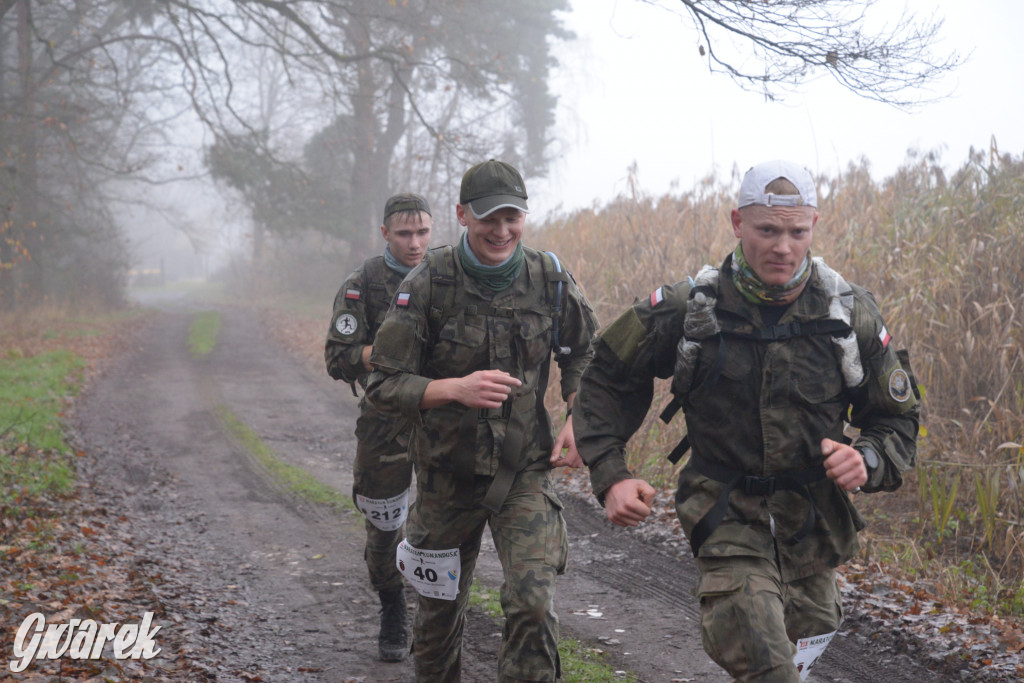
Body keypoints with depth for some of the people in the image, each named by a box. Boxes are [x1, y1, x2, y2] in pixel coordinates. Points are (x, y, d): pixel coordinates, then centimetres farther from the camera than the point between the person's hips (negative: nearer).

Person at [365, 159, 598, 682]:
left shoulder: (549, 279, -6)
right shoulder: (428, 285, -14)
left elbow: (582, 353, 12)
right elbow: (384, 385, -14)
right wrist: (457, 388, -30)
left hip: (525, 468, 0)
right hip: (448, 474, 0)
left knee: (533, 603, -16)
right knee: (440, 609, 16)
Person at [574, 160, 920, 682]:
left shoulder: (852, 315, -4)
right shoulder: (689, 309, -8)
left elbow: (897, 419, 6)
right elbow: (608, 378, 4)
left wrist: (867, 461, -16)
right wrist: (610, 476, -7)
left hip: (814, 525, 3)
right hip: (729, 520, -3)